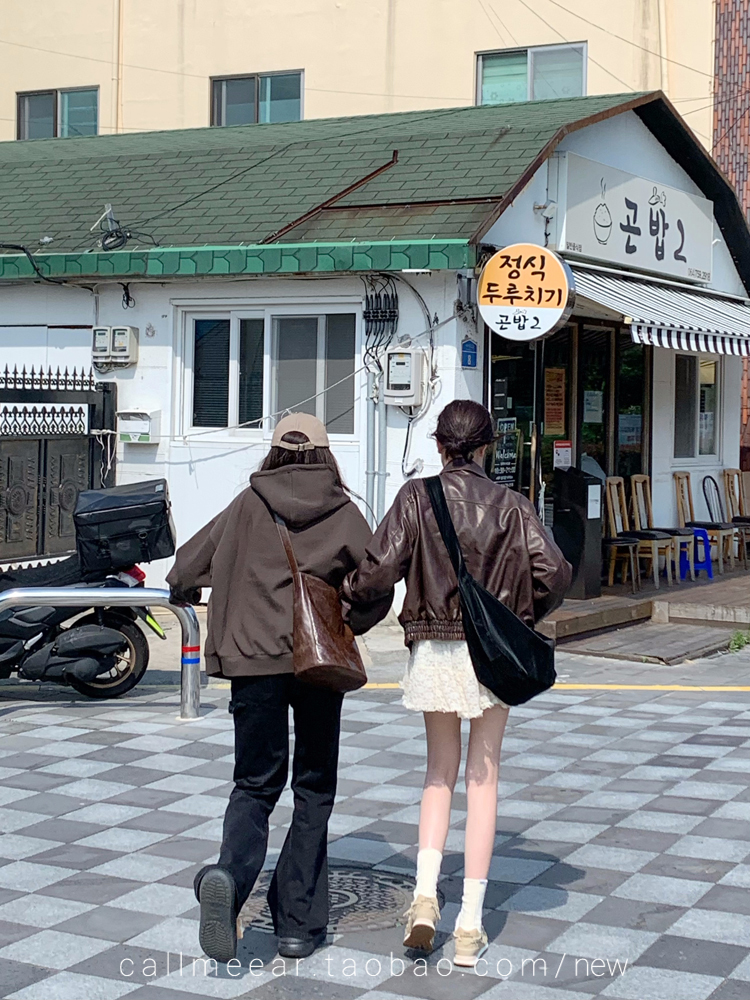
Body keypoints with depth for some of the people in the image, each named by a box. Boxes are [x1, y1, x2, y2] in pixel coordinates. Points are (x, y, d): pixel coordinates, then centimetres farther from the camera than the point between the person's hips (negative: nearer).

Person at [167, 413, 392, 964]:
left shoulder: (249, 506, 4)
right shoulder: (343, 512, 4)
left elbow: (186, 570, 6)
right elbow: (378, 587, 1)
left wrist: (187, 591, 29)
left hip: (254, 659, 0)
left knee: (255, 783, 8)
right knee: (314, 788, 11)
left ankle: (229, 876, -21)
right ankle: (298, 922, 10)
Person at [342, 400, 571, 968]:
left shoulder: (417, 497, -5)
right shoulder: (511, 505, -3)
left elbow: (380, 569, -13)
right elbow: (554, 572, -9)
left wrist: (346, 600, 6)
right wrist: (523, 617, 9)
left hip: (434, 648, 0)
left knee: (440, 772, 18)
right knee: (483, 778, 9)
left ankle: (425, 895, 0)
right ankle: (470, 926, 9)